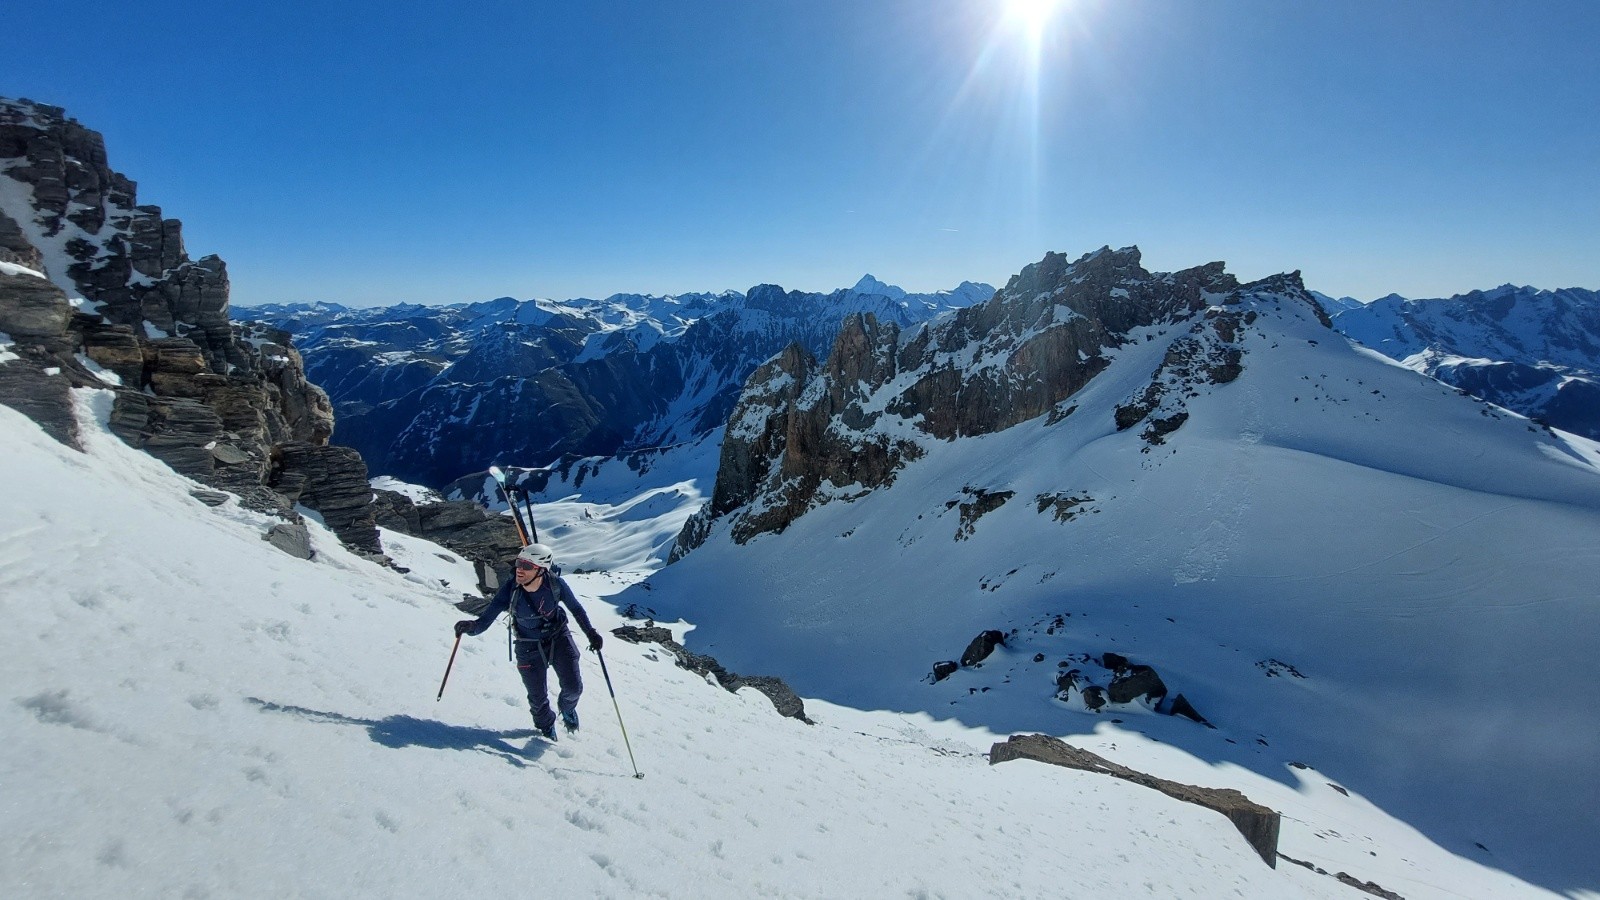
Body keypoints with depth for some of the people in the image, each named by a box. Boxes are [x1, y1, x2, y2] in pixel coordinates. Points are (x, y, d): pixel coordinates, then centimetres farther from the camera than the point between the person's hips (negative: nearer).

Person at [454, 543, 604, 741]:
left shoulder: (555, 583, -25)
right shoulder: (510, 590, -26)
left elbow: (576, 608, -7)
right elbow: (485, 620, -23)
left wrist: (590, 632, -10)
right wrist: (471, 626, -45)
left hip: (559, 638, 0)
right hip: (529, 648, 0)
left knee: (573, 687, 0)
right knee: (538, 699, 9)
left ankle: (567, 708, 39)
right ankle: (546, 726, 45)